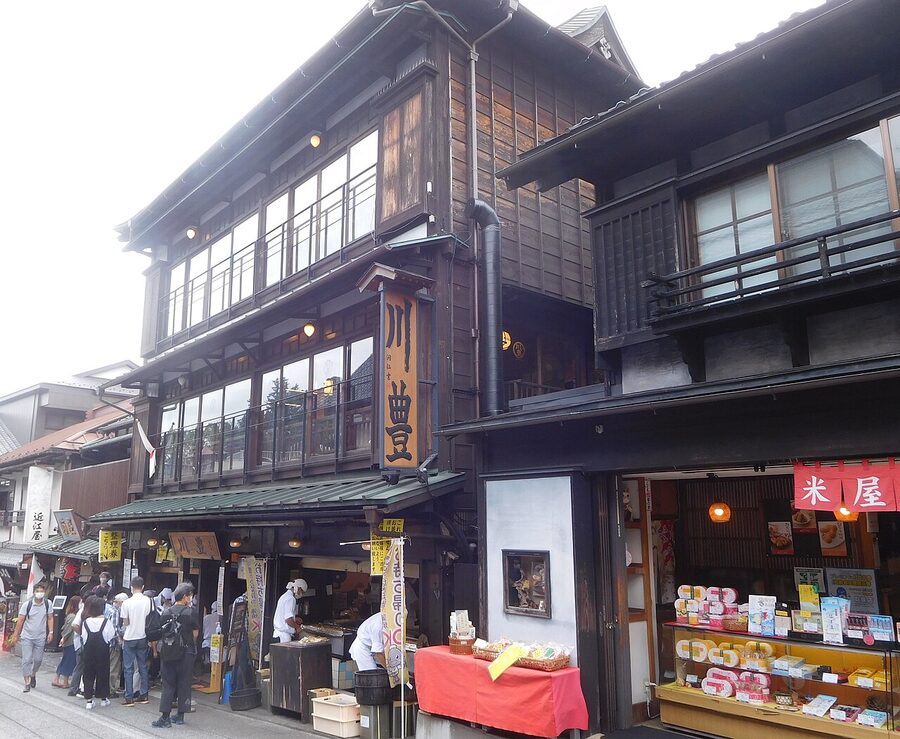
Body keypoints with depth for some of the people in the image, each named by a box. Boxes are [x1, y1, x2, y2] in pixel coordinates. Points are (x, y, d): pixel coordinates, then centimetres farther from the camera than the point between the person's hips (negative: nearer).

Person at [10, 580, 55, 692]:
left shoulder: (48, 604, -5)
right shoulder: (27, 604, -10)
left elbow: (50, 619, 2)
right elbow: (20, 621, -4)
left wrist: (50, 632, -4)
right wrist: (15, 635, -2)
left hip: (40, 637, 2)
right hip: (27, 636, -2)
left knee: (38, 660, 10)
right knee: (27, 660, -7)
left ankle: (33, 675, 37)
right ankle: (27, 683, 2)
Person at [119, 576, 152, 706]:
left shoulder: (127, 603, -12)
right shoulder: (148, 601, -5)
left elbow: (125, 623, -6)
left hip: (129, 638, -3)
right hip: (143, 638, 3)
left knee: (129, 668, 4)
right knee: (143, 667, 12)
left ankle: (129, 697, 5)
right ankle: (144, 695, 15)